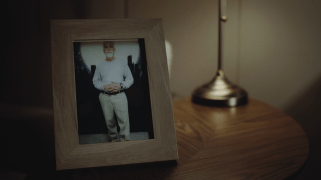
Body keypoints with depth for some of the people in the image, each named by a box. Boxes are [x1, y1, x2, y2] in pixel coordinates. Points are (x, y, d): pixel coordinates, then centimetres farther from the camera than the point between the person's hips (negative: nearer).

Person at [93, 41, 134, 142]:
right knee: (109, 120, 5)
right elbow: (95, 81, 13)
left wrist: (120, 85, -9)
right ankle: (114, 139, 20)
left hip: (119, 96, -2)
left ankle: (125, 140, -4)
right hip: (105, 97, 2)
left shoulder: (122, 63, 11)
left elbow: (130, 79, 9)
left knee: (124, 120, -9)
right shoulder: (100, 66, 14)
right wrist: (104, 86, -8)